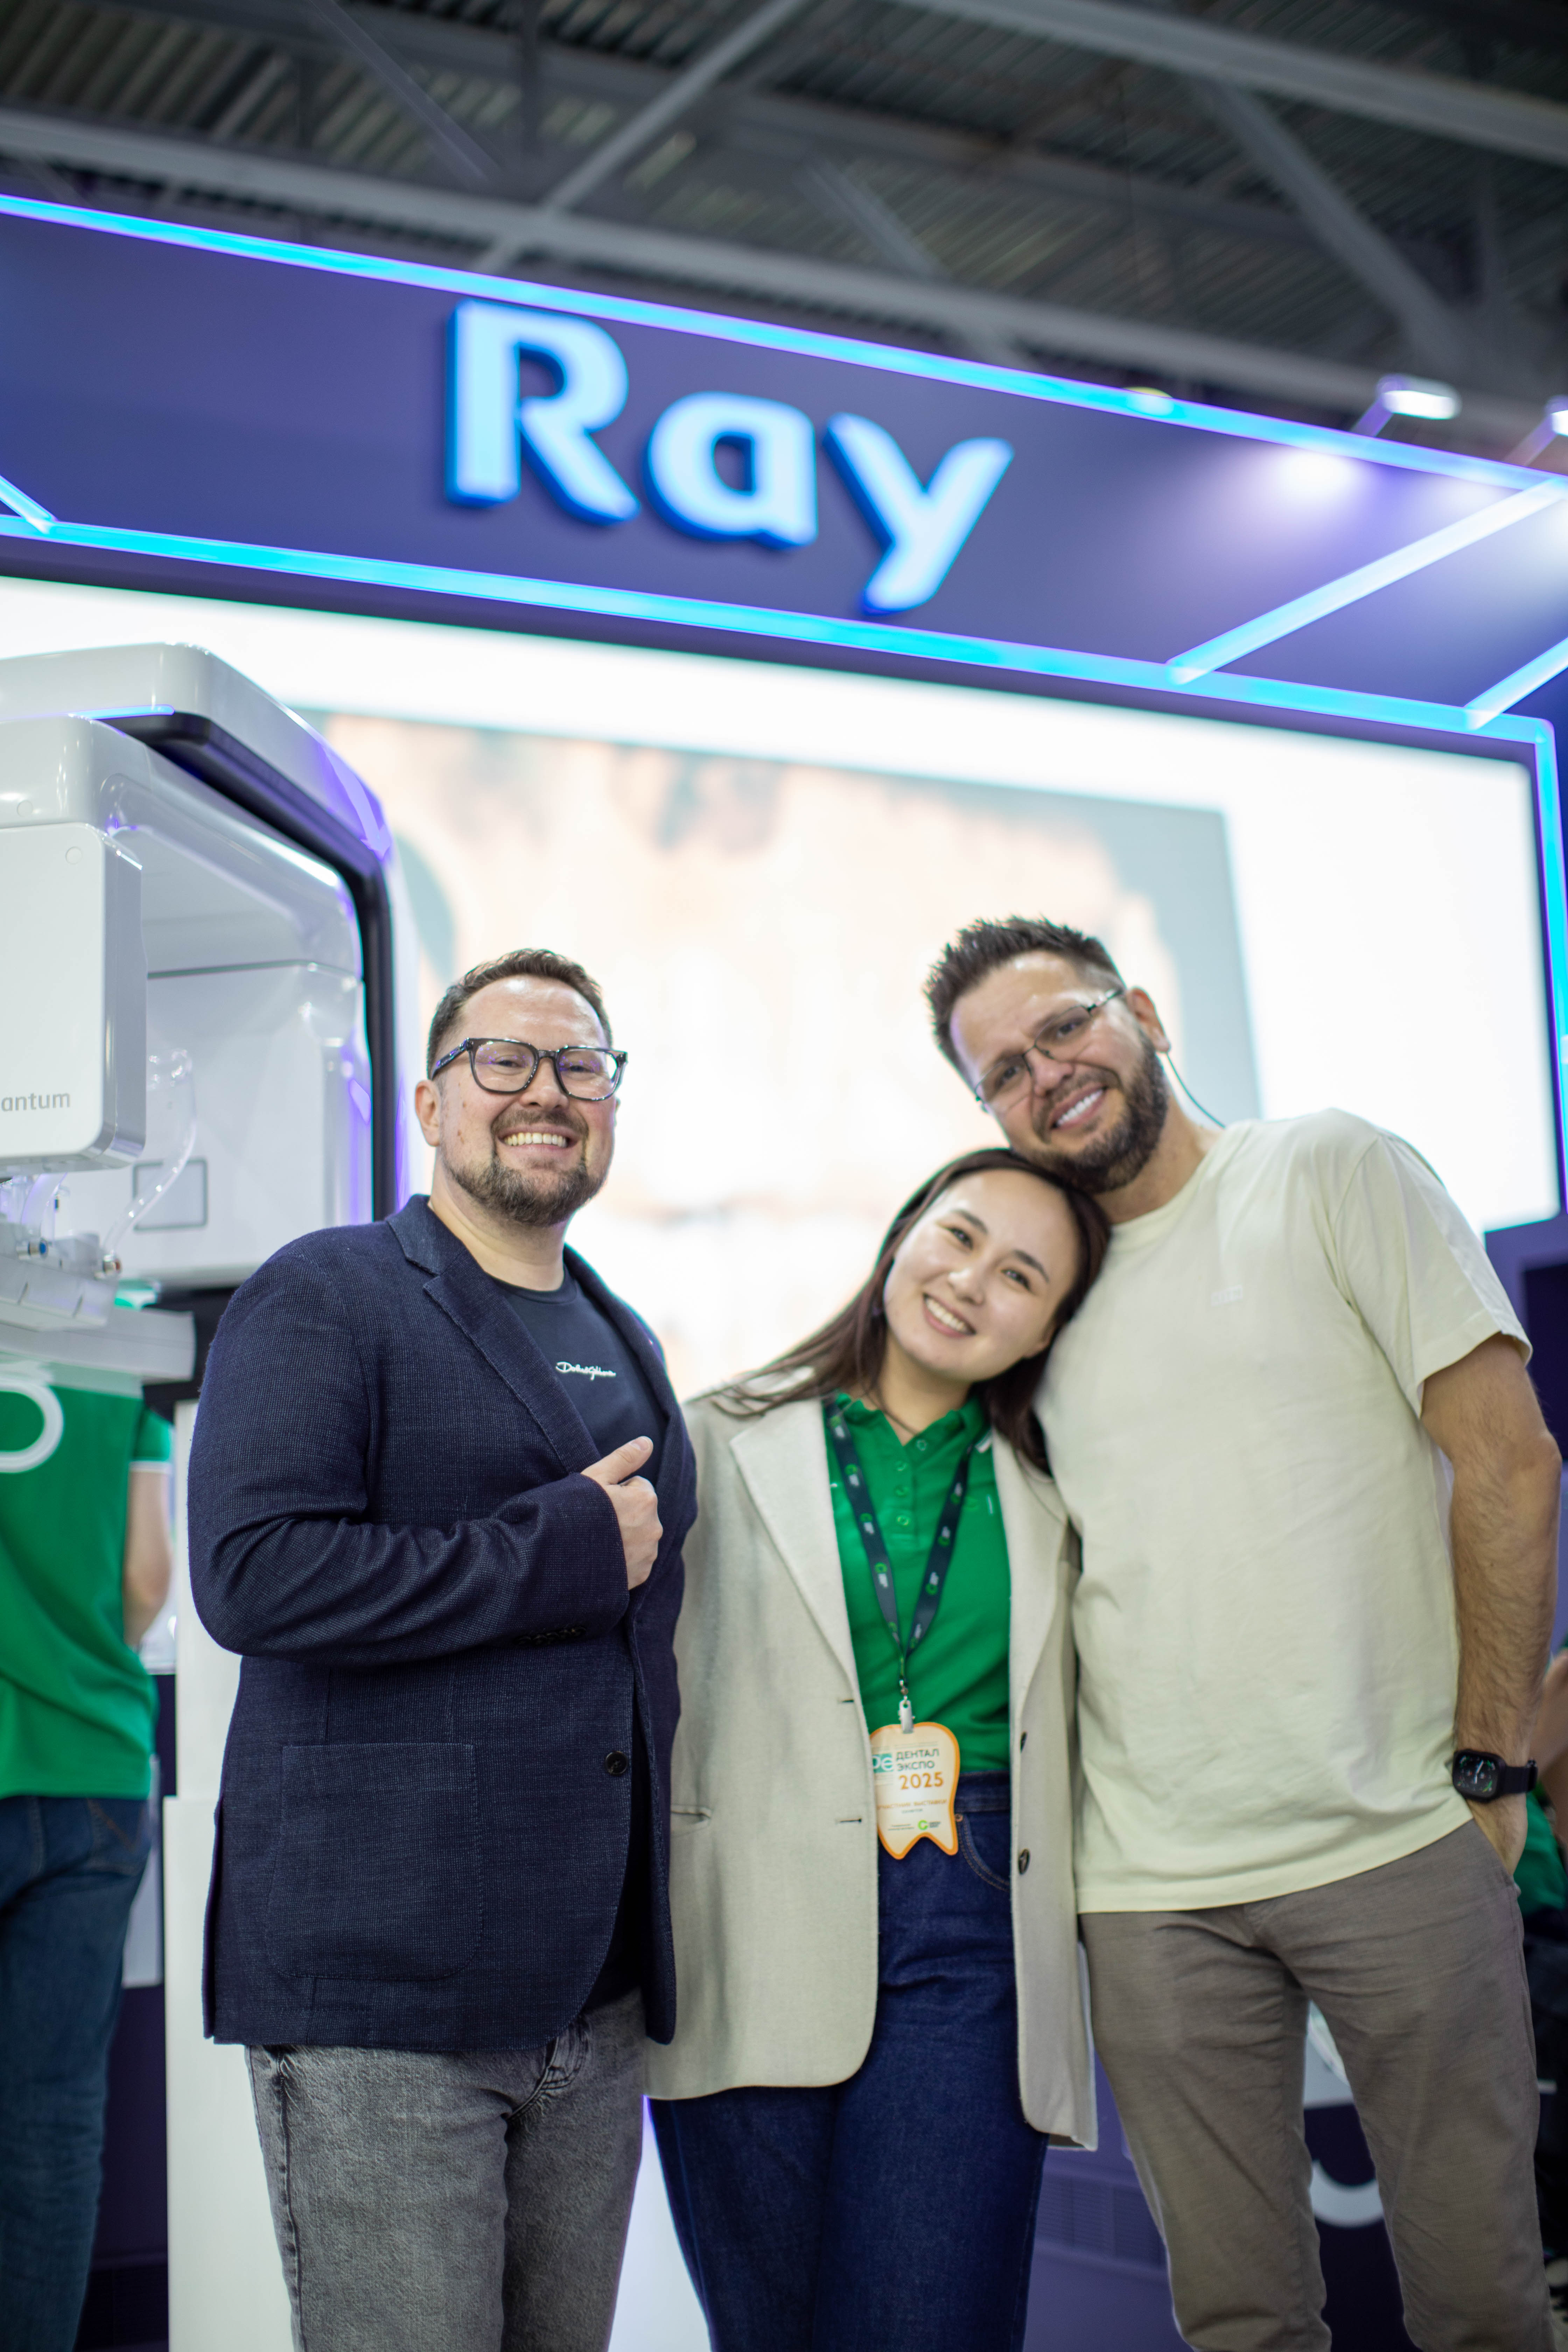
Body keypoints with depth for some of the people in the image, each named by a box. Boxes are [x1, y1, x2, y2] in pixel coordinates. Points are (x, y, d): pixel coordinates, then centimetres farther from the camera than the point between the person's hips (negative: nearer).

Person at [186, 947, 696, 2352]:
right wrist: (563, 1547, -15)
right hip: (381, 1991, -7)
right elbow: (252, 1574, -19)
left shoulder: (627, 1349, 19)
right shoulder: (328, 1299, -4)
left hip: (594, 1996, 7)